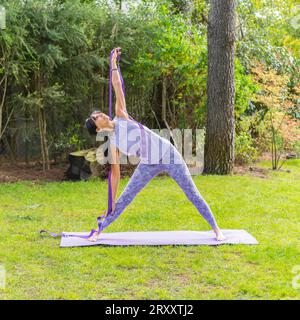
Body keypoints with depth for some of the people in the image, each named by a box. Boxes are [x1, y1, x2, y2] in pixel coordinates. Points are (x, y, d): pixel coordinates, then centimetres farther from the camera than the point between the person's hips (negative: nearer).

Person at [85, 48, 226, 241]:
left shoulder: (120, 116, 0)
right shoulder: (113, 143, -1)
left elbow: (117, 87, -1)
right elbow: (115, 172, 1)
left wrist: (114, 63, -3)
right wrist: (112, 201, 1)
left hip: (169, 154, 0)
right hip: (149, 165, 1)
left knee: (193, 195, 2)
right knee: (124, 200, 2)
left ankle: (216, 229, 11)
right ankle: (99, 231, 18)